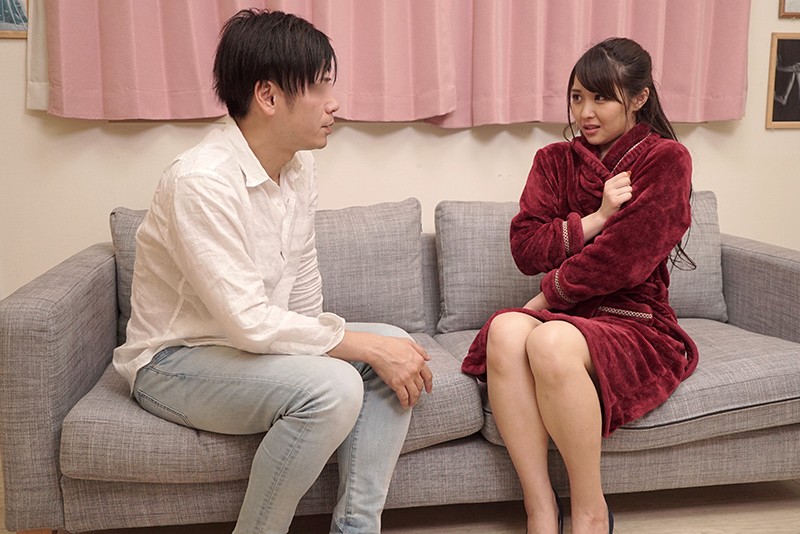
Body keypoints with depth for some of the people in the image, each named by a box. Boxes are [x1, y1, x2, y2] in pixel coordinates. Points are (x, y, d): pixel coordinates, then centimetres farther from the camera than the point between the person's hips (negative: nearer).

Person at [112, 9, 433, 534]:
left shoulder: (300, 166, 1)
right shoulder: (202, 180, -25)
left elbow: (303, 291, 6)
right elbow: (249, 322, -29)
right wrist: (364, 346, -24)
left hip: (259, 342, 8)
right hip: (175, 360, -8)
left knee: (396, 346, -10)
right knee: (332, 385, -31)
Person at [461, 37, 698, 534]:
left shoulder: (666, 160, -1)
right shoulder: (555, 160, 13)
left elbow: (625, 257, -12)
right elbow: (525, 248, 1)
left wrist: (549, 296, -6)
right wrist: (596, 219, -10)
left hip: (635, 322, -4)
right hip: (566, 314, 4)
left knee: (552, 340, -35)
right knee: (506, 330, -30)